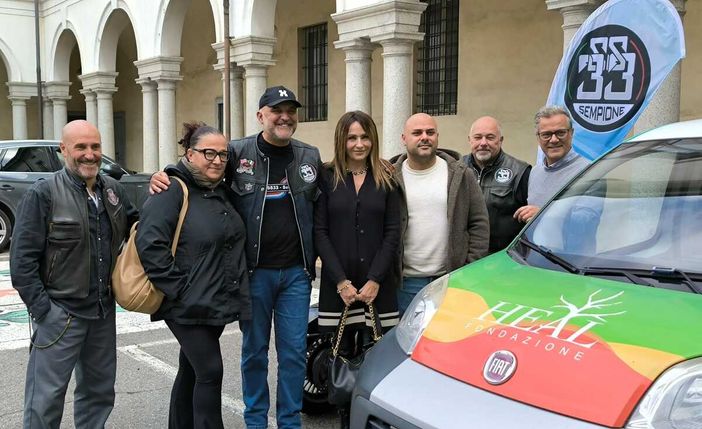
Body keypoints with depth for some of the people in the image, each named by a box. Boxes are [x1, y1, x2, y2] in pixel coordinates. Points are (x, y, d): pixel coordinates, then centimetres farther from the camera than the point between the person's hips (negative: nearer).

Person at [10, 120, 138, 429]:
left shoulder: (112, 189, 6)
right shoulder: (43, 194, -11)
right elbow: (22, 260, -11)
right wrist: (42, 310, -14)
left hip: (103, 310, 6)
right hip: (59, 313, -6)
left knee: (99, 391, 18)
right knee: (46, 399, 0)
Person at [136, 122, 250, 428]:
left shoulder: (222, 192, 13)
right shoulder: (173, 191, -12)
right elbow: (149, 244, -22)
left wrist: (235, 292, 13)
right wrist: (179, 288, -20)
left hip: (217, 303, 8)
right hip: (188, 305, -8)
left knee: (192, 370, 17)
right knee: (210, 371, -8)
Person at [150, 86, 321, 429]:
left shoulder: (311, 157, 5)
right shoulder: (237, 153, -2)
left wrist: (313, 259, 4)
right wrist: (163, 178, -12)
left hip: (296, 272, 2)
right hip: (254, 271, -1)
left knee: (294, 351, 6)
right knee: (254, 350, 11)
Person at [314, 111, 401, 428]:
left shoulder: (386, 179, 7)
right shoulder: (327, 178, 5)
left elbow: (392, 233, 2)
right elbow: (320, 232, 0)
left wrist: (375, 280, -9)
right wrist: (341, 281, -9)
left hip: (377, 285, 0)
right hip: (337, 284, 0)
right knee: (342, 357, 4)